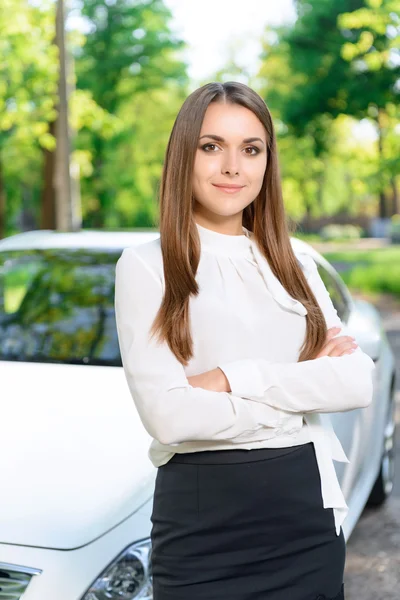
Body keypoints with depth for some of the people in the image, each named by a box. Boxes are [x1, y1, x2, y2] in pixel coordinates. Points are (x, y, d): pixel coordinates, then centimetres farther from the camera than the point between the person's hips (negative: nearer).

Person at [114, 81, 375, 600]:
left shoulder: (296, 265, 8)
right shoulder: (146, 265, -6)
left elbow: (360, 381, -5)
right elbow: (168, 415, -17)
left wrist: (234, 379, -15)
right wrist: (303, 385, -10)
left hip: (309, 513, 4)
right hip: (201, 524, -3)